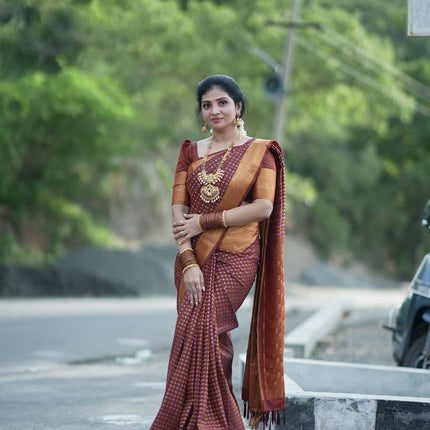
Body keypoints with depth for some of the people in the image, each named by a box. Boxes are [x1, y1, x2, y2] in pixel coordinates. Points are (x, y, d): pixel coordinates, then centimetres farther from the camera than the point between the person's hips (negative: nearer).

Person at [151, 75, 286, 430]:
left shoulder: (260, 151, 3)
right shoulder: (191, 152, 12)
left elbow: (263, 207, -8)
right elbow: (179, 209, 4)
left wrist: (204, 221, -10)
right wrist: (188, 262, -10)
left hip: (235, 257, -4)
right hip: (195, 259, 4)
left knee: (201, 330, -16)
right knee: (207, 337, -1)